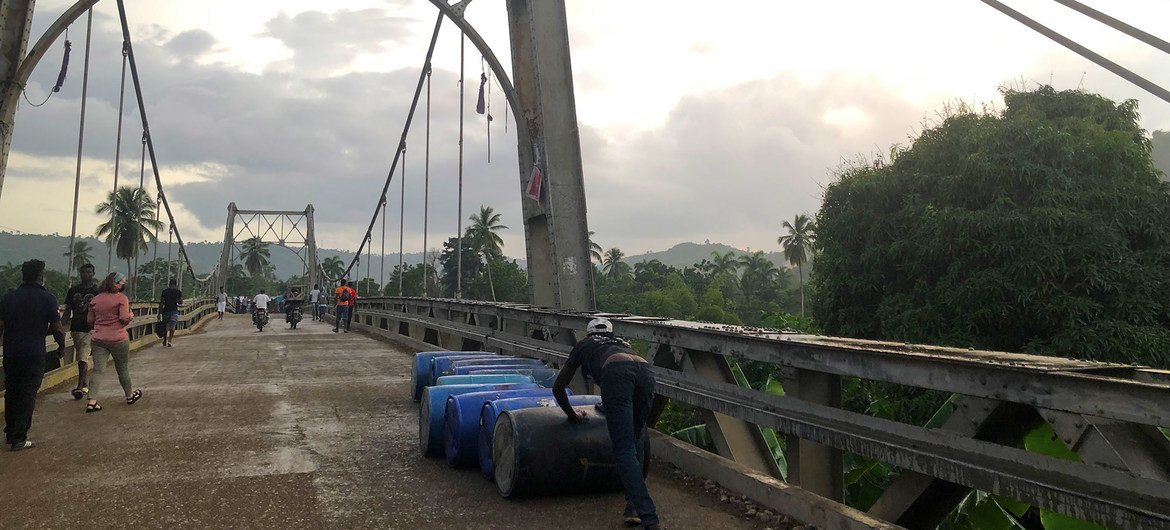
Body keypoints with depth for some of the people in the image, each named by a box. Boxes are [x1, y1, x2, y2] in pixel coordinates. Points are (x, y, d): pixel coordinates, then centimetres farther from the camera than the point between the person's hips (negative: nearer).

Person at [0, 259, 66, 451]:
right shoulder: (47, 298, -7)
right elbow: (57, 329, -8)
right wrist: (62, 347, 7)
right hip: (34, 354, -4)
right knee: (27, 396, 1)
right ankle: (18, 439, 2)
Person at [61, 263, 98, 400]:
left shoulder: (98, 290, -1)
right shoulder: (73, 290, 11)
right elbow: (67, 311, 14)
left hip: (91, 330, -5)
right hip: (76, 328, 5)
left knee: (83, 359, -14)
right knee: (82, 359, 12)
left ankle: (80, 387, -14)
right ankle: (85, 385, 23)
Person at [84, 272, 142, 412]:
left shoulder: (95, 299, 7)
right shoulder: (121, 298, -10)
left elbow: (90, 321, 10)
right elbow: (125, 319, -17)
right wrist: (131, 315, 4)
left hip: (99, 339, 4)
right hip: (118, 339, -4)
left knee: (98, 370, 1)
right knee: (123, 368, 13)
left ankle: (91, 401, -11)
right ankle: (129, 395, 30)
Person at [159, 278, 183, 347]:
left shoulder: (164, 291, 1)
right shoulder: (178, 292, -1)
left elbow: (161, 303, -1)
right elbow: (181, 303, 1)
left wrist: (159, 313, 3)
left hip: (166, 310, 1)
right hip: (174, 311, -1)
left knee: (165, 327, 15)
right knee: (172, 328, 2)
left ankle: (164, 341, 20)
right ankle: (170, 342, -5)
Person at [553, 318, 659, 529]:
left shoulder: (584, 345, 37)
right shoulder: (622, 344, 44)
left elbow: (558, 387, 43)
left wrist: (572, 415, 57)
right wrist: (611, 406, 63)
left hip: (617, 373, -4)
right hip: (646, 371, 4)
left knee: (625, 451, -8)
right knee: (635, 441, 22)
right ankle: (634, 505, 12)